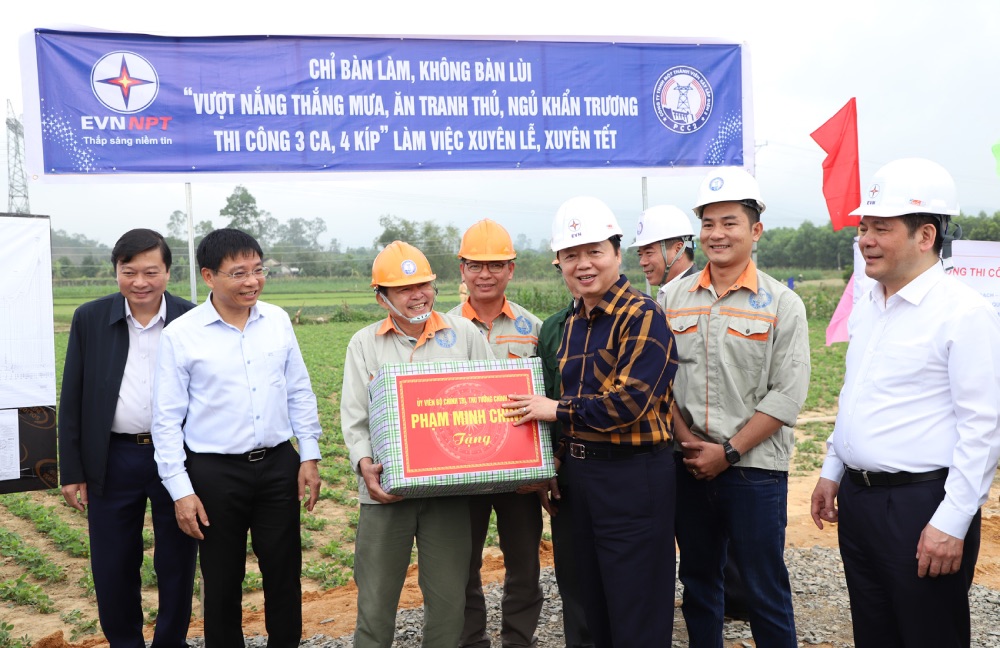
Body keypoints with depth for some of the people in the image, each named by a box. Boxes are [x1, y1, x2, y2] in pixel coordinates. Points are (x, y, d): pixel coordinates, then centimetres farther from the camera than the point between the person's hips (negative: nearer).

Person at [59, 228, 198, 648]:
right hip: (112, 461, 1)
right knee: (112, 569, 12)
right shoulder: (90, 319, 0)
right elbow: (72, 400, 4)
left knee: (177, 566, 11)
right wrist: (72, 471, 2)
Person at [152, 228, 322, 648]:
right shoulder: (180, 335, -9)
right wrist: (181, 490, -8)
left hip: (279, 465, 3)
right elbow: (167, 419, -6)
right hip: (216, 473, -2)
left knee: (284, 574, 12)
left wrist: (309, 457, 5)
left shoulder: (278, 321, 1)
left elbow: (300, 394, 8)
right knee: (223, 582, 12)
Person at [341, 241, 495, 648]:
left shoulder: (464, 334, 5)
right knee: (376, 598, 9)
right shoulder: (364, 344, 5)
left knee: (449, 596, 10)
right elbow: (354, 415, 1)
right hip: (386, 487, 0)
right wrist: (364, 463, -16)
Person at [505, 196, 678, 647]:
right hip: (579, 473, 8)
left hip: (633, 475, -8)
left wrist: (555, 410, -13)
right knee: (592, 601, 20)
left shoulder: (642, 316, -13)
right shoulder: (571, 325, 12)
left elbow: (628, 402, -22)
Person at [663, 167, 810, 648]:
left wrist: (728, 451, -12)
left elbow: (787, 395, -9)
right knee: (697, 580, 15)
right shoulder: (674, 297, 6)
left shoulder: (782, 304, -3)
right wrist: (686, 439, -5)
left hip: (754, 467, -3)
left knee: (765, 589, 5)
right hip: (688, 465, 3)